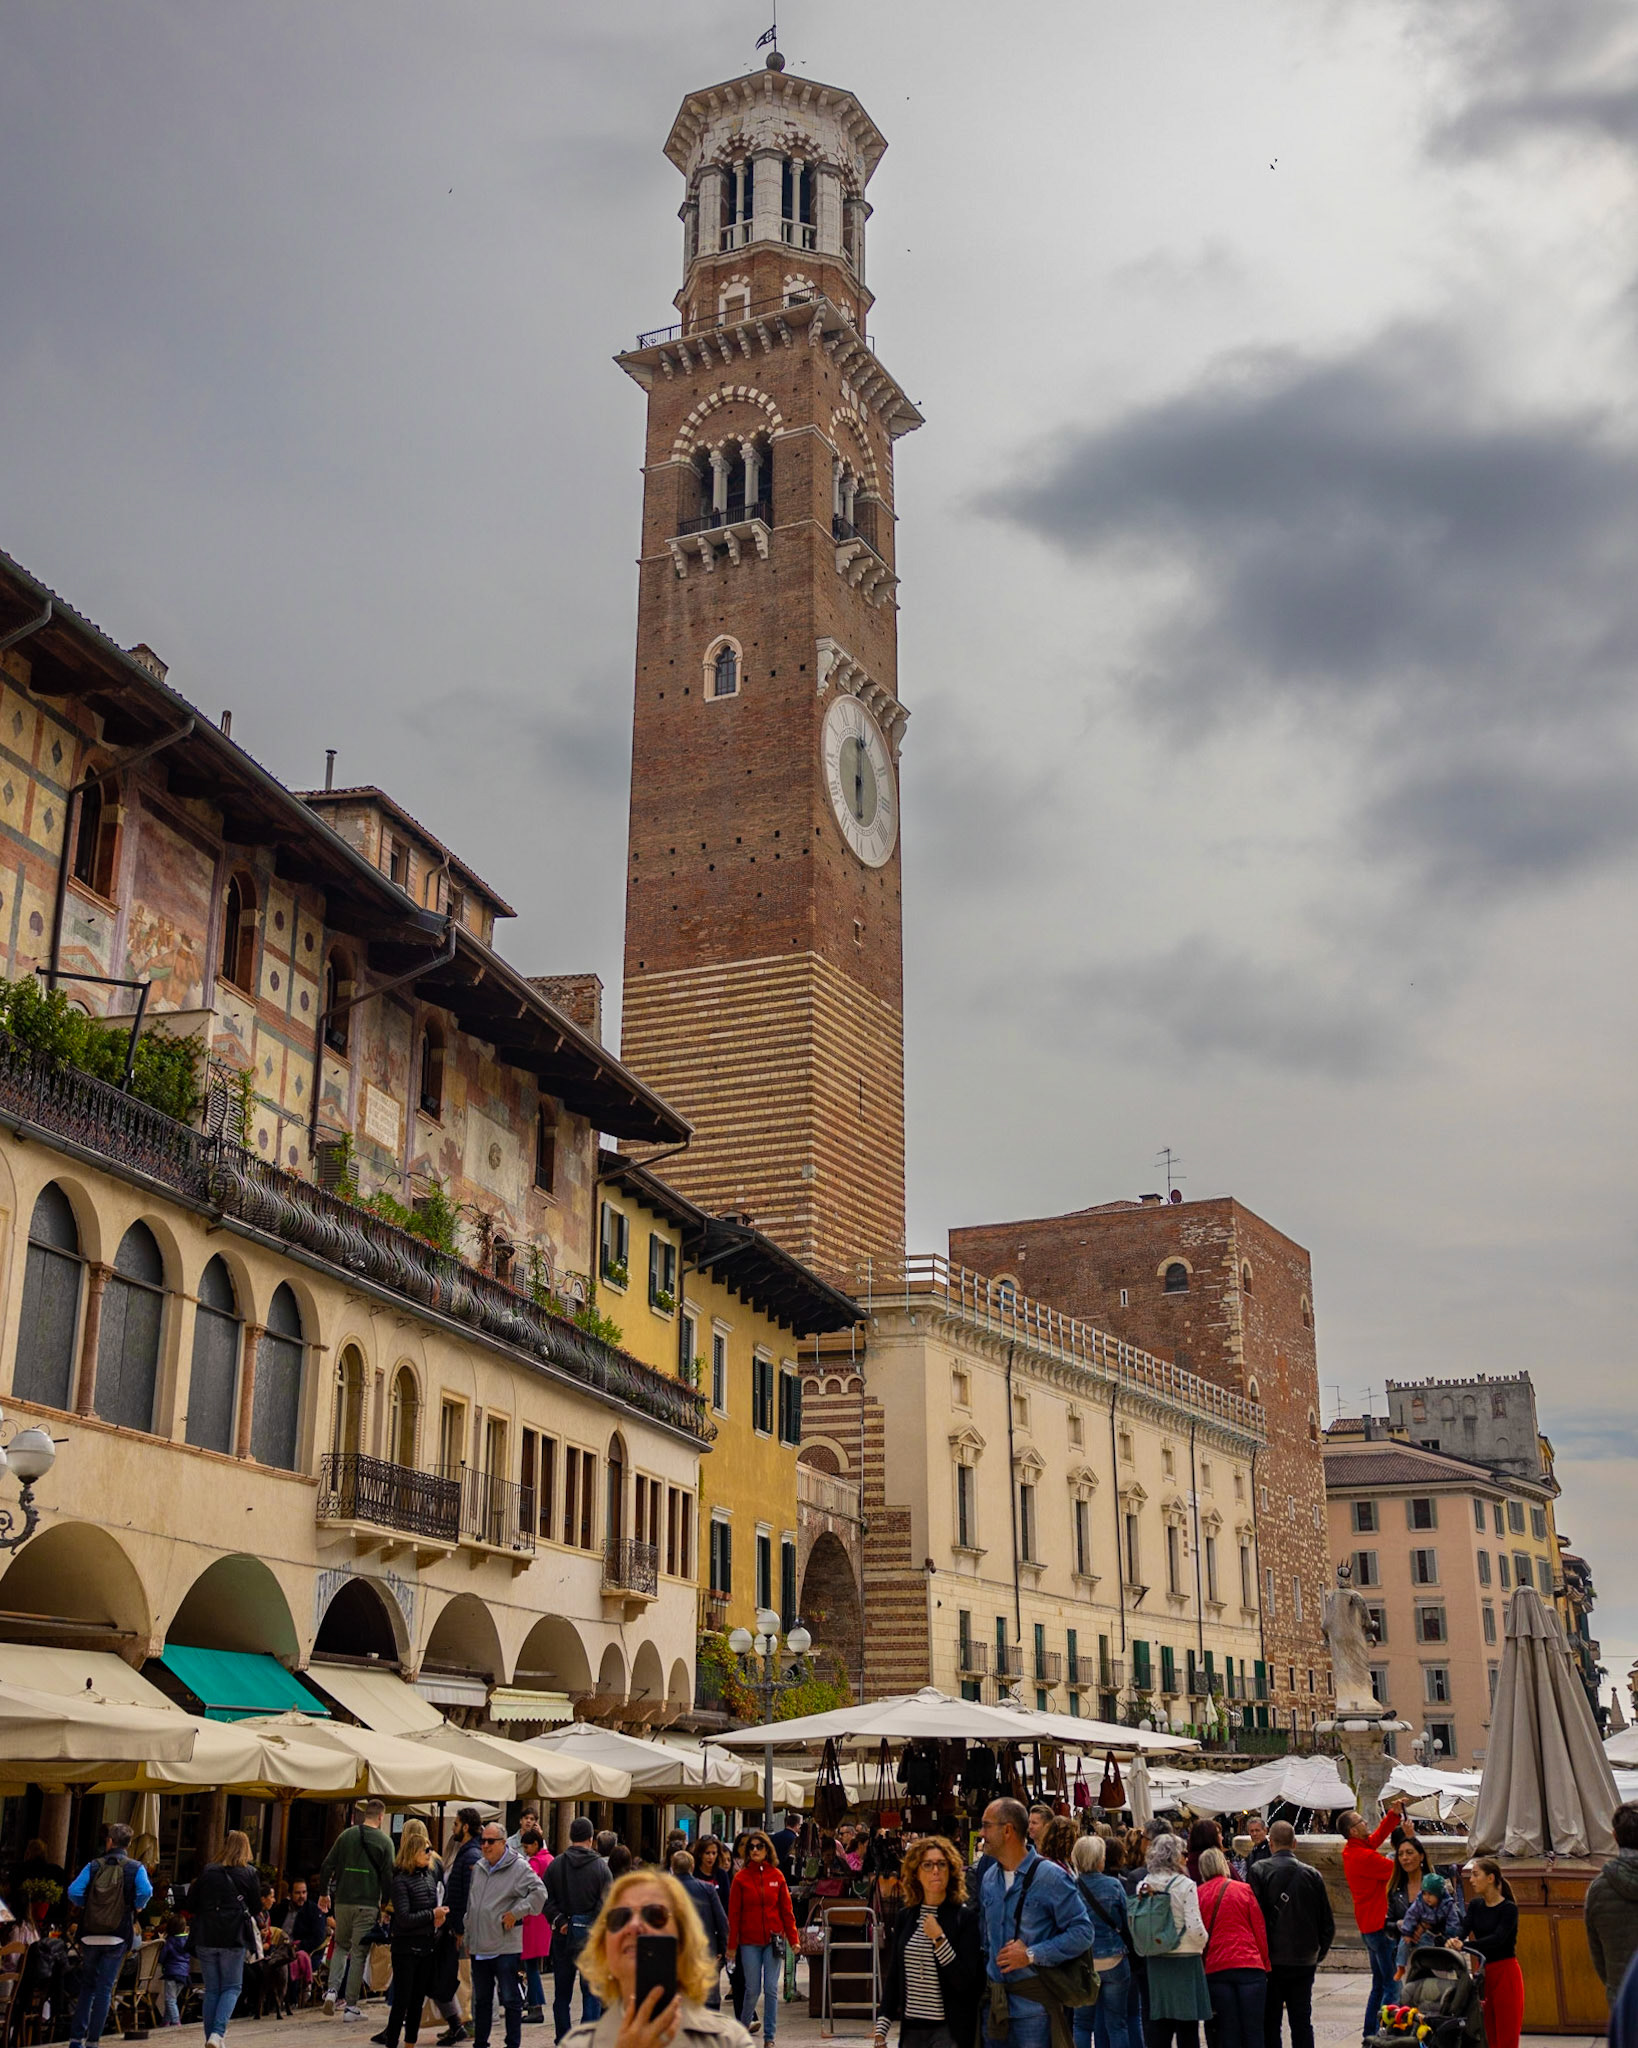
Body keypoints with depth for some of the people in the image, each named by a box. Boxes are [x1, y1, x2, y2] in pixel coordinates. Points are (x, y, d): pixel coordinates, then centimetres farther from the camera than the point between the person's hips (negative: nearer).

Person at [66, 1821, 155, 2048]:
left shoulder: (94, 1866, 2)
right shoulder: (135, 1868, -1)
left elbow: (73, 1891, -10)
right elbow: (145, 1891, -18)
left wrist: (85, 1906, 9)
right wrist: (137, 1908, 2)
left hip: (90, 1935, 2)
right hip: (117, 1937, -2)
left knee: (87, 1986, 17)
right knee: (104, 1989, 4)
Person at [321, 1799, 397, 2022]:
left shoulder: (346, 1835, 5)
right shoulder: (384, 1841, -3)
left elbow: (327, 1866, 5)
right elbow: (388, 1876, -5)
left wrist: (323, 1893, 16)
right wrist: (386, 1903, 7)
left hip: (342, 1902, 3)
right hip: (368, 1905, -3)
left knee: (341, 1946, 21)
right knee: (358, 1953, 3)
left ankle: (333, 1989, 1)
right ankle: (350, 2005, 3)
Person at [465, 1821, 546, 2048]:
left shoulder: (519, 1867, -10)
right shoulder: (478, 1868, 12)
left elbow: (539, 1893, -18)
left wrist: (515, 1913, -16)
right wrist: (469, 1939, 18)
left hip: (506, 1947, -7)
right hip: (479, 1948, 7)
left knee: (511, 1999, 0)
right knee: (481, 1999, 16)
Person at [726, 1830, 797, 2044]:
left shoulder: (777, 1875, 3)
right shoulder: (741, 1878, -1)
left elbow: (786, 1910, 5)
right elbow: (734, 1914, 0)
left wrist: (793, 1938, 1)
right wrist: (731, 1945, -1)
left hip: (773, 1939, 1)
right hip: (749, 1941, -1)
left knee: (771, 1989, 1)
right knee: (752, 1989, 3)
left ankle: (770, 2035, 10)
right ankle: (743, 2026, 28)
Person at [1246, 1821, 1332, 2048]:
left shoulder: (1260, 1871, -8)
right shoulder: (1312, 1874, 1)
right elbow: (1328, 1924, 5)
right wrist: (1318, 1954, 17)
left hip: (1272, 1961, -3)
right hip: (1305, 1961, 3)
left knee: (1269, 2024, 5)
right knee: (1302, 2023, 10)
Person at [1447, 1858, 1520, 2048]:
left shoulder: (1509, 1909, -10)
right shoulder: (1475, 1905, 8)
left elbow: (1497, 1939, -23)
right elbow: (1463, 1930, -5)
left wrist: (1464, 1945, -33)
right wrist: (1453, 1941, -28)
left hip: (1505, 1974, -6)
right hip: (1483, 1973, 6)